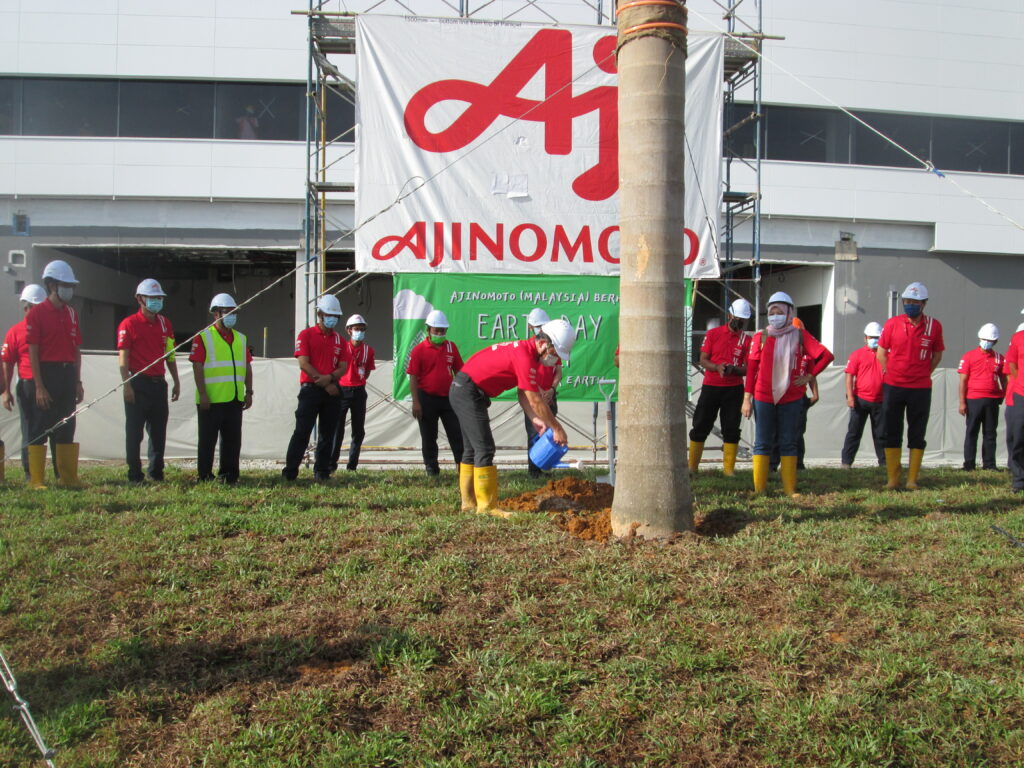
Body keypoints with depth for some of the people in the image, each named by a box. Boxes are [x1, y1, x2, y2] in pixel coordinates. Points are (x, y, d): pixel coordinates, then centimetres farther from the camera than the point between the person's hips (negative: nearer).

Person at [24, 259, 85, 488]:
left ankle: (67, 477, 16)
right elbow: (33, 352, -10)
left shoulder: (71, 313, 13)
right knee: (40, 429, -2)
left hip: (68, 374, 6)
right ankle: (36, 479, 3)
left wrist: (78, 382, 10)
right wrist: (39, 386, -15)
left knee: (66, 428, 10)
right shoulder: (37, 313, -6)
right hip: (47, 373, -6)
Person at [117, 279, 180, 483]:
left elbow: (170, 355, 17)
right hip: (138, 384, -5)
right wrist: (127, 385, -16)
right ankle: (135, 475, 7)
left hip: (159, 383, 6)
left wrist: (176, 382, 15)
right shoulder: (129, 324, -4)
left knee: (159, 431, 9)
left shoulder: (165, 323, 13)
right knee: (134, 432, 0)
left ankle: (156, 472, 18)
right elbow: (123, 357, -8)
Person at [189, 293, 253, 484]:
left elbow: (247, 367, 16)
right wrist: (202, 394, -16)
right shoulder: (203, 337, -3)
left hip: (235, 399, 6)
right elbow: (197, 366, -9)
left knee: (233, 440, 9)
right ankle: (205, 477, 10)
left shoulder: (241, 339, 15)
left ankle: (229, 476, 18)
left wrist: (249, 393, 10)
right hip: (211, 400, -5)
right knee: (208, 440, 2)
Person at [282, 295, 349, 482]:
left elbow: (343, 367, 6)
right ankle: (289, 473, -3)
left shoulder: (339, 339, 13)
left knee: (327, 434, 6)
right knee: (302, 432, -7)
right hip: (311, 389, -4)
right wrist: (325, 384, -13)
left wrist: (330, 378, -15)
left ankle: (322, 472, 13)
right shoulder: (306, 335, 0)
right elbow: (304, 364, -9)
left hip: (332, 391, 5)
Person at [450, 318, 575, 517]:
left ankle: (469, 501, 21)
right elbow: (535, 401, -19)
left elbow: (524, 394, 10)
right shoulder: (525, 357, -22)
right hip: (468, 391, -11)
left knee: (472, 449, 15)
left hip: (461, 390, 11)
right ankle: (487, 506, -6)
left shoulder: (525, 349, 9)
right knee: (484, 449, -10)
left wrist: (535, 419, -1)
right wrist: (557, 429, -11)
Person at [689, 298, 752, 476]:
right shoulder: (713, 333, 3)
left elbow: (748, 368, 0)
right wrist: (717, 367, -19)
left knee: (731, 429, 2)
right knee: (700, 426, 3)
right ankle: (692, 466, 12)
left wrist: (733, 369, -21)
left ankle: (729, 468, 9)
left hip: (734, 389, 1)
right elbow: (703, 360, 1)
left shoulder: (746, 340, 4)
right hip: (710, 387, 0)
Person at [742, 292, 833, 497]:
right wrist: (747, 398, -3)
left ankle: (790, 489, 13)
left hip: (791, 398, 1)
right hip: (763, 398, 0)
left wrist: (809, 376, -2)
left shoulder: (800, 335, 1)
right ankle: (759, 489, 7)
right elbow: (751, 368, 0)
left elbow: (826, 355, 3)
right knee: (762, 443, 3)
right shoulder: (761, 337, 1)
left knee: (789, 443, 7)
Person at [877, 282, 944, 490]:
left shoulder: (934, 326, -1)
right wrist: (890, 374, 3)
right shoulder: (892, 323, -2)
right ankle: (892, 479, 14)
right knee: (891, 434, 5)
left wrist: (924, 373, 4)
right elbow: (881, 352, 8)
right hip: (893, 387, 0)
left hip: (920, 389, 0)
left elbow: (937, 354, 11)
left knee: (917, 435, 5)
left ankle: (912, 479, 13)